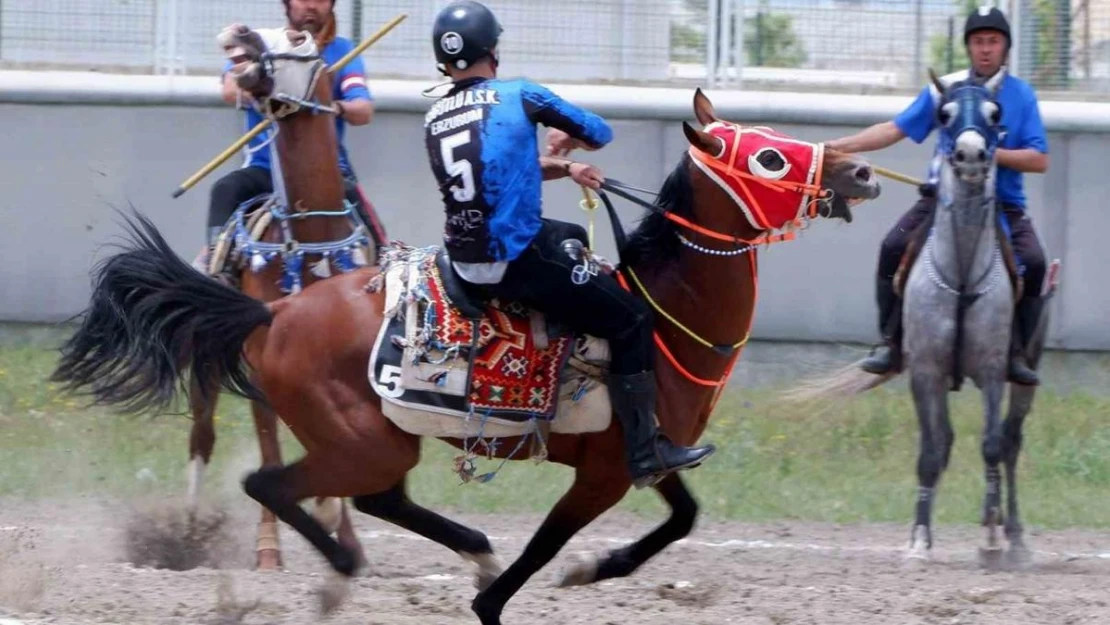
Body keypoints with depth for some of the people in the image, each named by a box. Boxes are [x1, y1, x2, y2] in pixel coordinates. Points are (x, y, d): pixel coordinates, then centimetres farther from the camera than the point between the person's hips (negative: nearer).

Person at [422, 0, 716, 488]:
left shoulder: (434, 120, 12)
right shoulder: (518, 96, -6)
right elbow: (598, 134, 6)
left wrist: (562, 168, 16)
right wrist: (568, 139, 28)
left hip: (463, 260, 8)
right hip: (517, 260, -8)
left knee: (576, 238, 35)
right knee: (631, 322, 3)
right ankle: (645, 455, -2)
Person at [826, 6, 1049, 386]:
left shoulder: (1021, 95, 1)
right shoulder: (946, 90, 4)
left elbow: (1039, 161, -5)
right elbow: (896, 129, 5)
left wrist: (993, 154, -19)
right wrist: (841, 146, -3)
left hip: (1003, 204, -1)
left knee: (1032, 261, -25)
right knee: (894, 247, -20)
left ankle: (1016, 353, -10)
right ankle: (892, 345, -11)